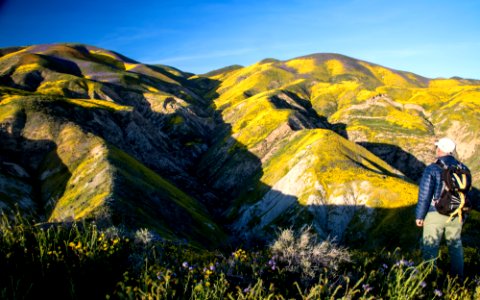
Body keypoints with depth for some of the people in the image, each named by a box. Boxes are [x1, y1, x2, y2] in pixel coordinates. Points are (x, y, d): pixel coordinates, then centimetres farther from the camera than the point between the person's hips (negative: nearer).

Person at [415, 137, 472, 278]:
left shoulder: (432, 169, -16)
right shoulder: (463, 168, -1)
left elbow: (424, 196, -14)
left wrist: (419, 216, -3)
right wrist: (463, 214, 19)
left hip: (435, 214, -5)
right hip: (456, 215, 5)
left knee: (430, 247, 8)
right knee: (455, 244, 22)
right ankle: (458, 276, 34)